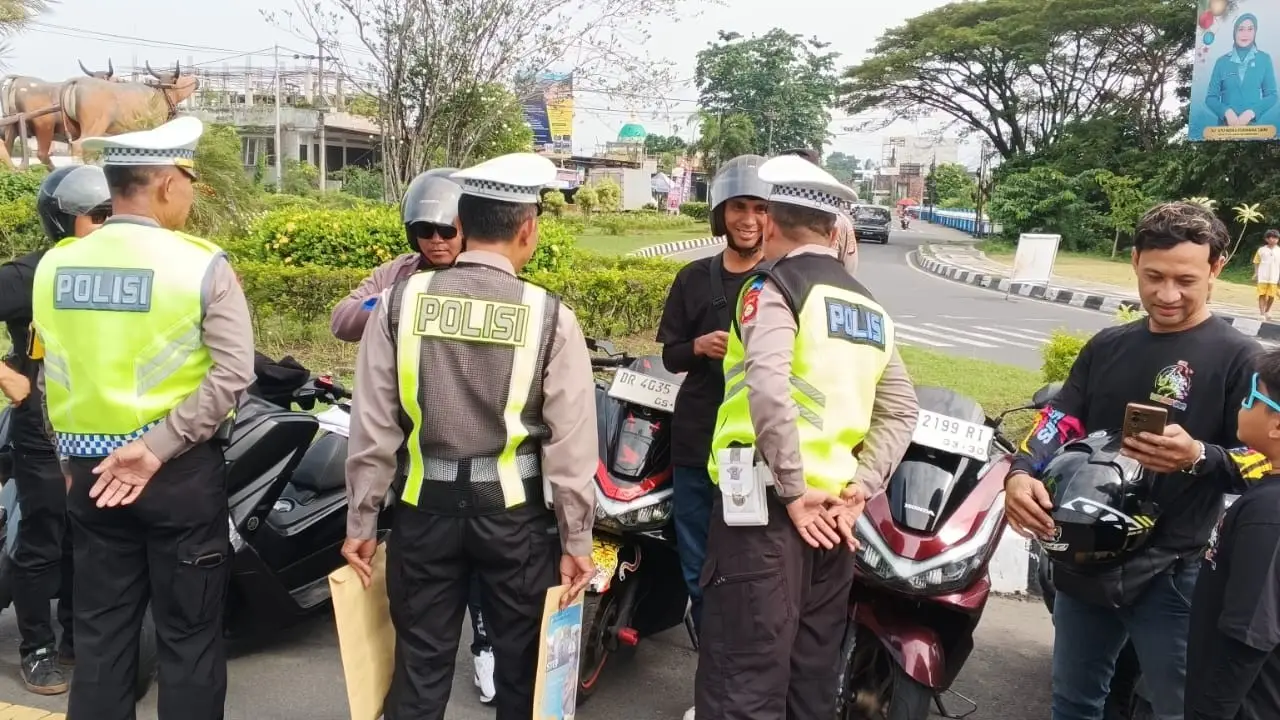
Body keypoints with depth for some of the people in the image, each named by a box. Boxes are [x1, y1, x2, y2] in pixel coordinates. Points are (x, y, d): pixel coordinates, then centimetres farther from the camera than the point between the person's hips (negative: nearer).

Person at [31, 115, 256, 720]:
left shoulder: (54, 265, 2)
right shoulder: (201, 266, -11)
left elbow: (51, 378, 6)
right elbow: (232, 374, -20)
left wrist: (70, 456, 16)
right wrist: (157, 448, -17)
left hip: (88, 468, 5)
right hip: (181, 470, -4)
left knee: (100, 628, 17)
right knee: (188, 632, 8)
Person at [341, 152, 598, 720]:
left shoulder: (402, 300, -5)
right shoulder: (549, 316, -10)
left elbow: (372, 424, -4)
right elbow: (570, 443, -10)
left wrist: (360, 521, 6)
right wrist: (577, 540, -1)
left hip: (426, 505, 2)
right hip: (513, 510, -1)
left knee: (420, 668, 14)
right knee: (521, 666, 17)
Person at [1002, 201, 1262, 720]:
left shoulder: (1239, 358, -8)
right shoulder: (1107, 346, 9)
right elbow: (1059, 423, 4)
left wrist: (1198, 457, -30)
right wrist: (1021, 474, -16)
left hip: (1171, 575, -5)